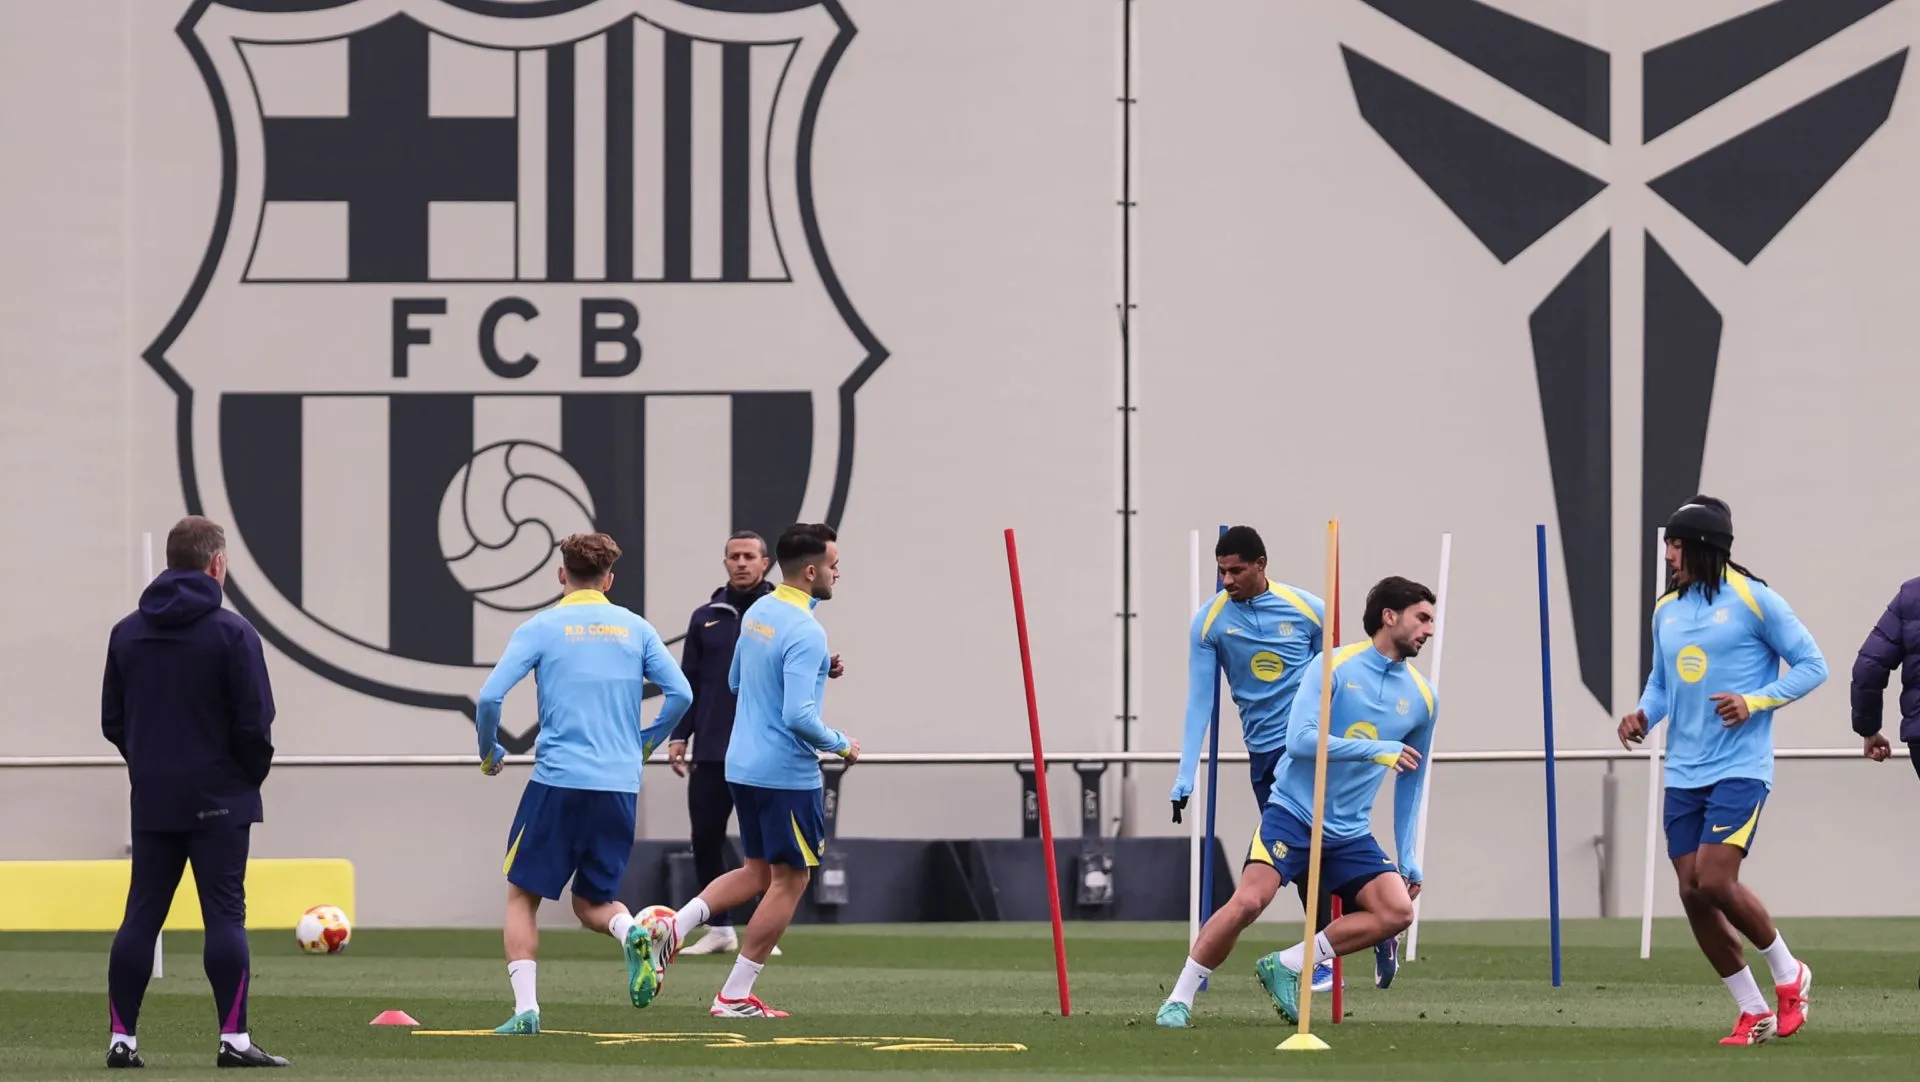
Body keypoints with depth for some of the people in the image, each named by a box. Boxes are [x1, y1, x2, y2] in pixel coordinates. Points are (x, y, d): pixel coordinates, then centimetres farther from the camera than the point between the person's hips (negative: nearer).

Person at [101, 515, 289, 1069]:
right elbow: (255, 722, -12)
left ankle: (122, 1037, 4)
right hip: (218, 799, -4)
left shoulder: (127, 633, 7)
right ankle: (234, 1039, -8)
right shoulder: (231, 632, -9)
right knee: (225, 914, -4)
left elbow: (112, 720, 9)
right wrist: (251, 773, 4)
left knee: (141, 916, 6)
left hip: (152, 798, 5)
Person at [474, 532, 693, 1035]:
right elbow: (680, 694, 3)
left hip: (558, 780, -3)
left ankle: (525, 1008, -3)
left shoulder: (540, 629, 1)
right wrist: (645, 743, 20)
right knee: (593, 901, 16)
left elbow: (489, 697, -8)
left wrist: (489, 753, 10)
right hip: (620, 786, 3)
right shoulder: (634, 629, 9)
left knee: (522, 895, 10)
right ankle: (631, 933, -18)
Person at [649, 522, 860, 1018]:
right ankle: (735, 996, 5)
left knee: (757, 872, 20)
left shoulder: (757, 613, 8)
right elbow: (799, 716, -28)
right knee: (789, 880, 4)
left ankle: (677, 924, 0)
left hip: (743, 766, 9)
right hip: (788, 773, -9)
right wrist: (840, 745, -10)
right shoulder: (805, 633, -20)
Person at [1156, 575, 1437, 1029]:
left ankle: (1286, 968, -4)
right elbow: (1300, 739, -18)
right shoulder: (1334, 667, -8)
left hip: (1350, 834, 5)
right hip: (1293, 812, -5)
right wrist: (1376, 750, -24)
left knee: (1397, 911, -15)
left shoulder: (1422, 698, 7)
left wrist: (1408, 862, 15)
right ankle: (1179, 999, -6)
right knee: (1248, 902, -22)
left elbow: (1411, 781, 18)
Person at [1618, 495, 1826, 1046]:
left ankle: (1787, 971, 7)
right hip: (1684, 774, 7)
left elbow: (1812, 665, -3)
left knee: (1715, 881, -18)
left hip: (1740, 769, -6)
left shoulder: (1754, 601, -6)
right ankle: (1753, 1012, 13)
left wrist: (1755, 701, -15)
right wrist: (1643, 714, 3)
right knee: (1693, 894, 0)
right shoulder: (1667, 609, 12)